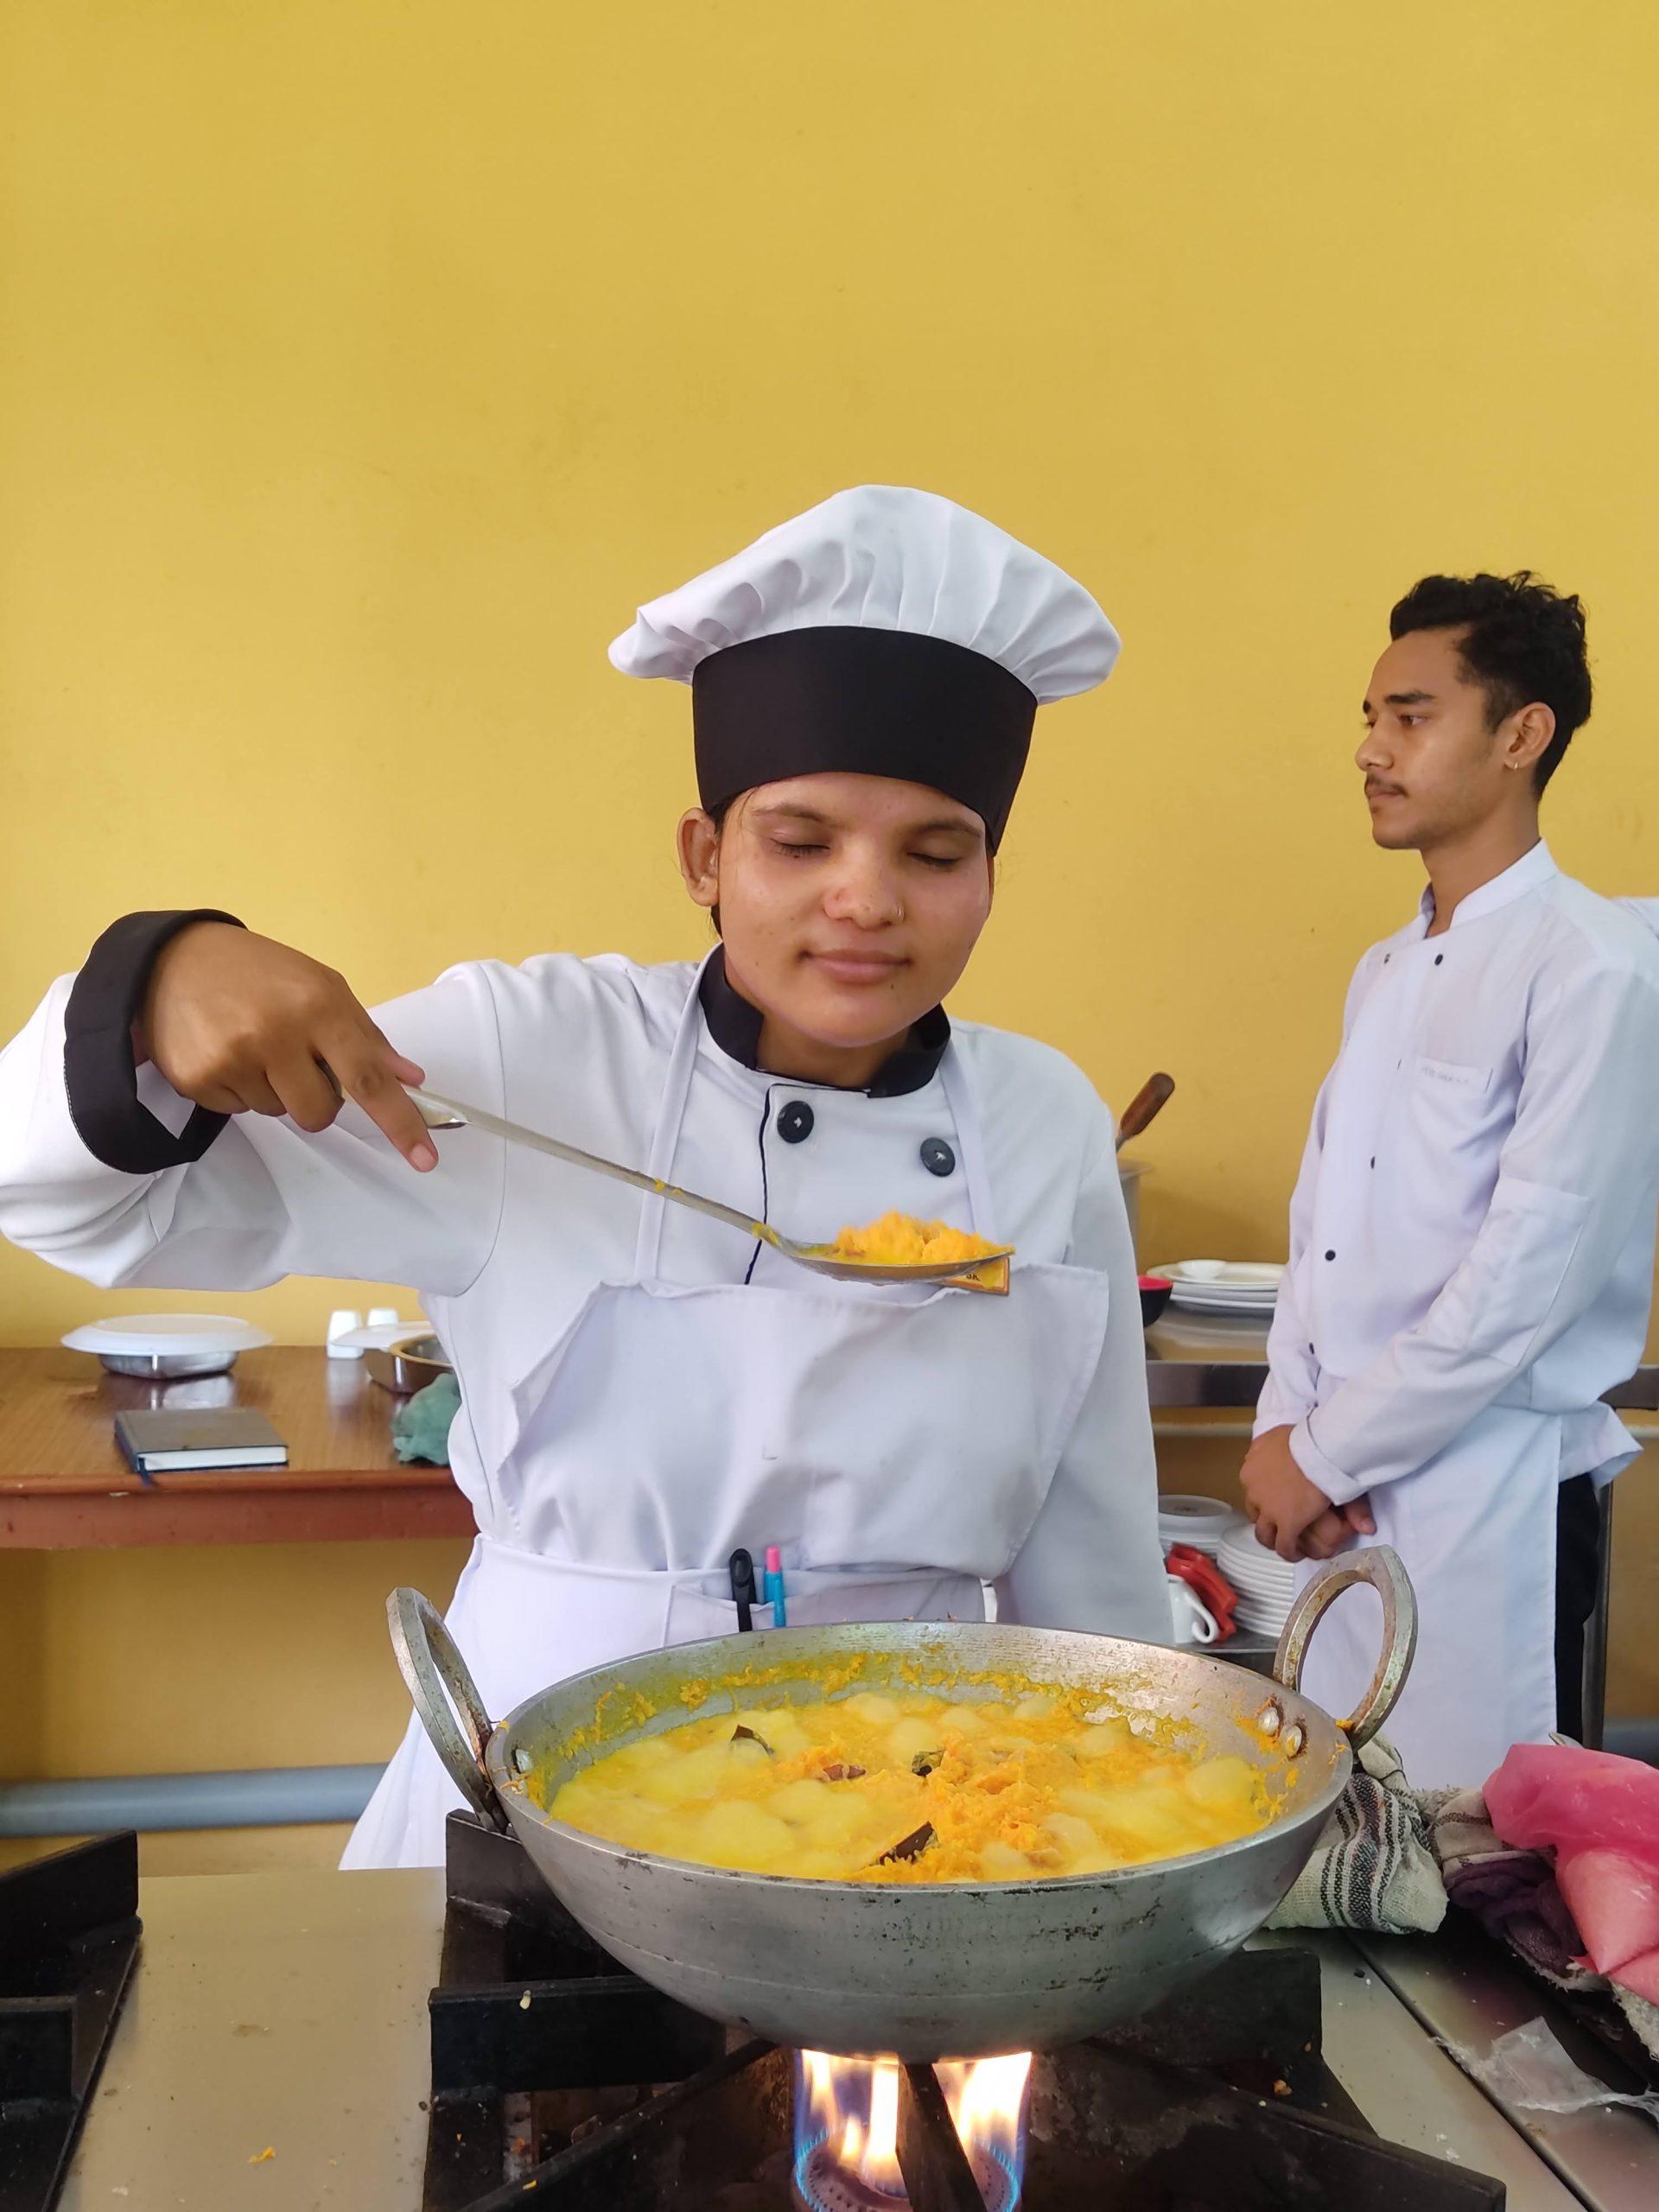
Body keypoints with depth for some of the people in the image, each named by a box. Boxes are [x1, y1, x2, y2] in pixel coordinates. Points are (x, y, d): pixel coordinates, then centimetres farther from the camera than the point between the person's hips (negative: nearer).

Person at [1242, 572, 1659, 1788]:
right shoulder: (1386, 973, 13)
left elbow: (1533, 1268, -18)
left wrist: (1326, 1455, -12)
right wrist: (1284, 1426, -1)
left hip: (1487, 1497, -7)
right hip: (1338, 1496, 7)